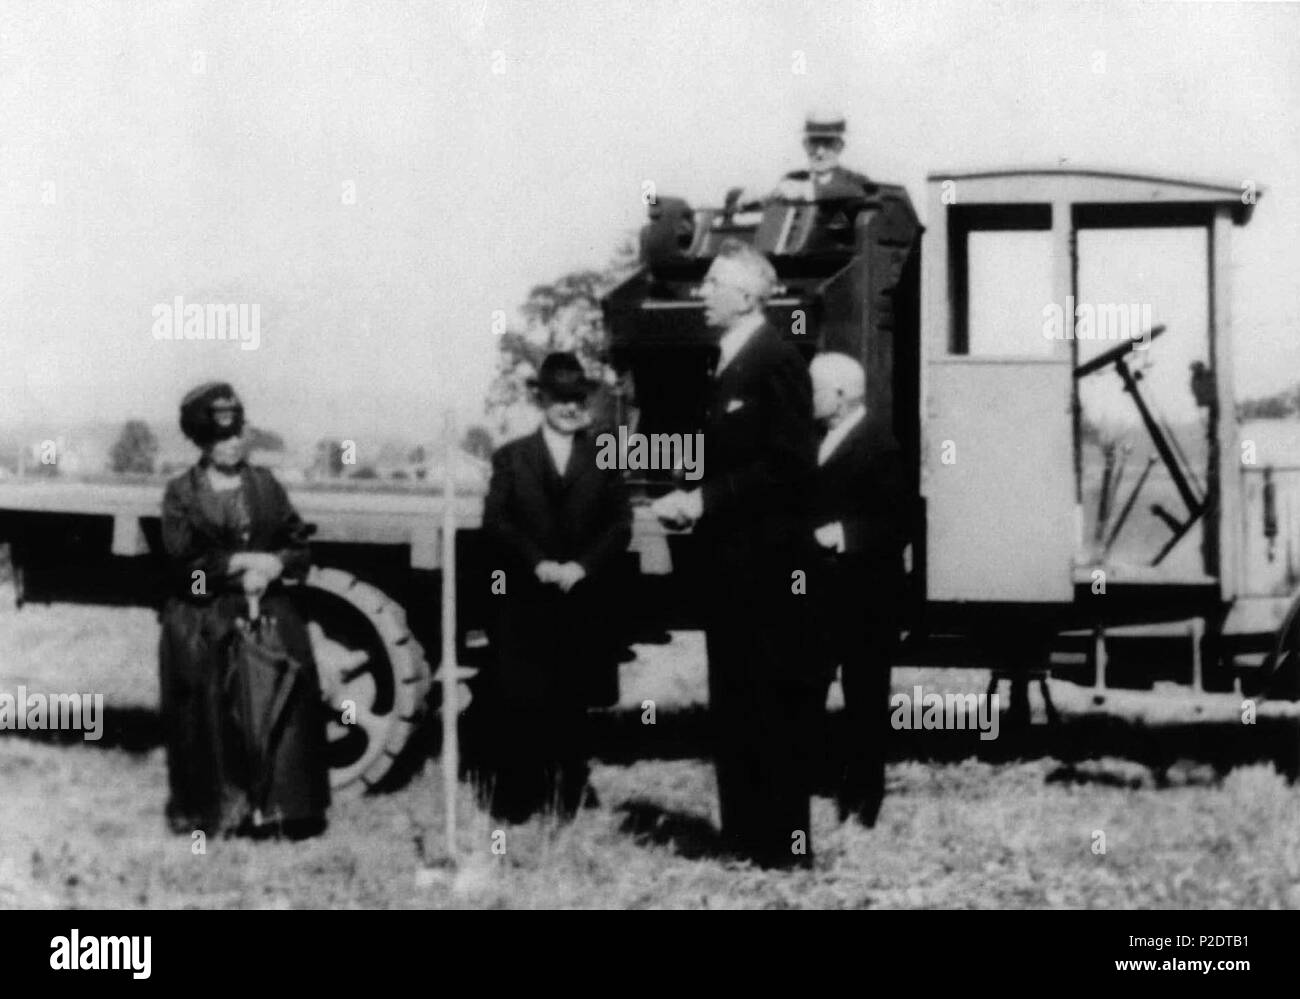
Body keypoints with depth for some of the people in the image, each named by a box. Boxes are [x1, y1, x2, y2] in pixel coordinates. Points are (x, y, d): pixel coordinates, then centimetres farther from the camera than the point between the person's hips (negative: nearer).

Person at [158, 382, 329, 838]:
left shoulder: (265, 485, 11)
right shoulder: (181, 493, 1)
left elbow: (299, 545, 9)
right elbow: (183, 561, -9)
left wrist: (273, 567, -11)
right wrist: (242, 563, -13)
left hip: (268, 616, 3)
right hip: (203, 626, -3)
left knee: (277, 708, -8)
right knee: (215, 716, -7)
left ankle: (280, 806, -3)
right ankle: (214, 809, 3)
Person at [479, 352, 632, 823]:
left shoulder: (603, 459, 11)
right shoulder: (511, 457, 9)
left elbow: (620, 526, 5)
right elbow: (495, 522, 0)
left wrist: (583, 565, -10)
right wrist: (537, 563, -13)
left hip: (584, 603, 1)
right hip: (523, 602, -1)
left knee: (570, 702, 3)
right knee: (518, 700, -6)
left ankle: (568, 794, 11)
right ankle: (513, 798, -2)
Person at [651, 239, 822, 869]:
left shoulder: (776, 362, -12)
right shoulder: (729, 365, 16)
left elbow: (790, 465, -19)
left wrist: (704, 500, -17)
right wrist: (690, 502, 4)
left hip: (767, 563, -9)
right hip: (730, 563, 9)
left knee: (774, 706, -4)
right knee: (732, 706, 12)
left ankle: (784, 845, 2)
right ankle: (744, 839, 19)